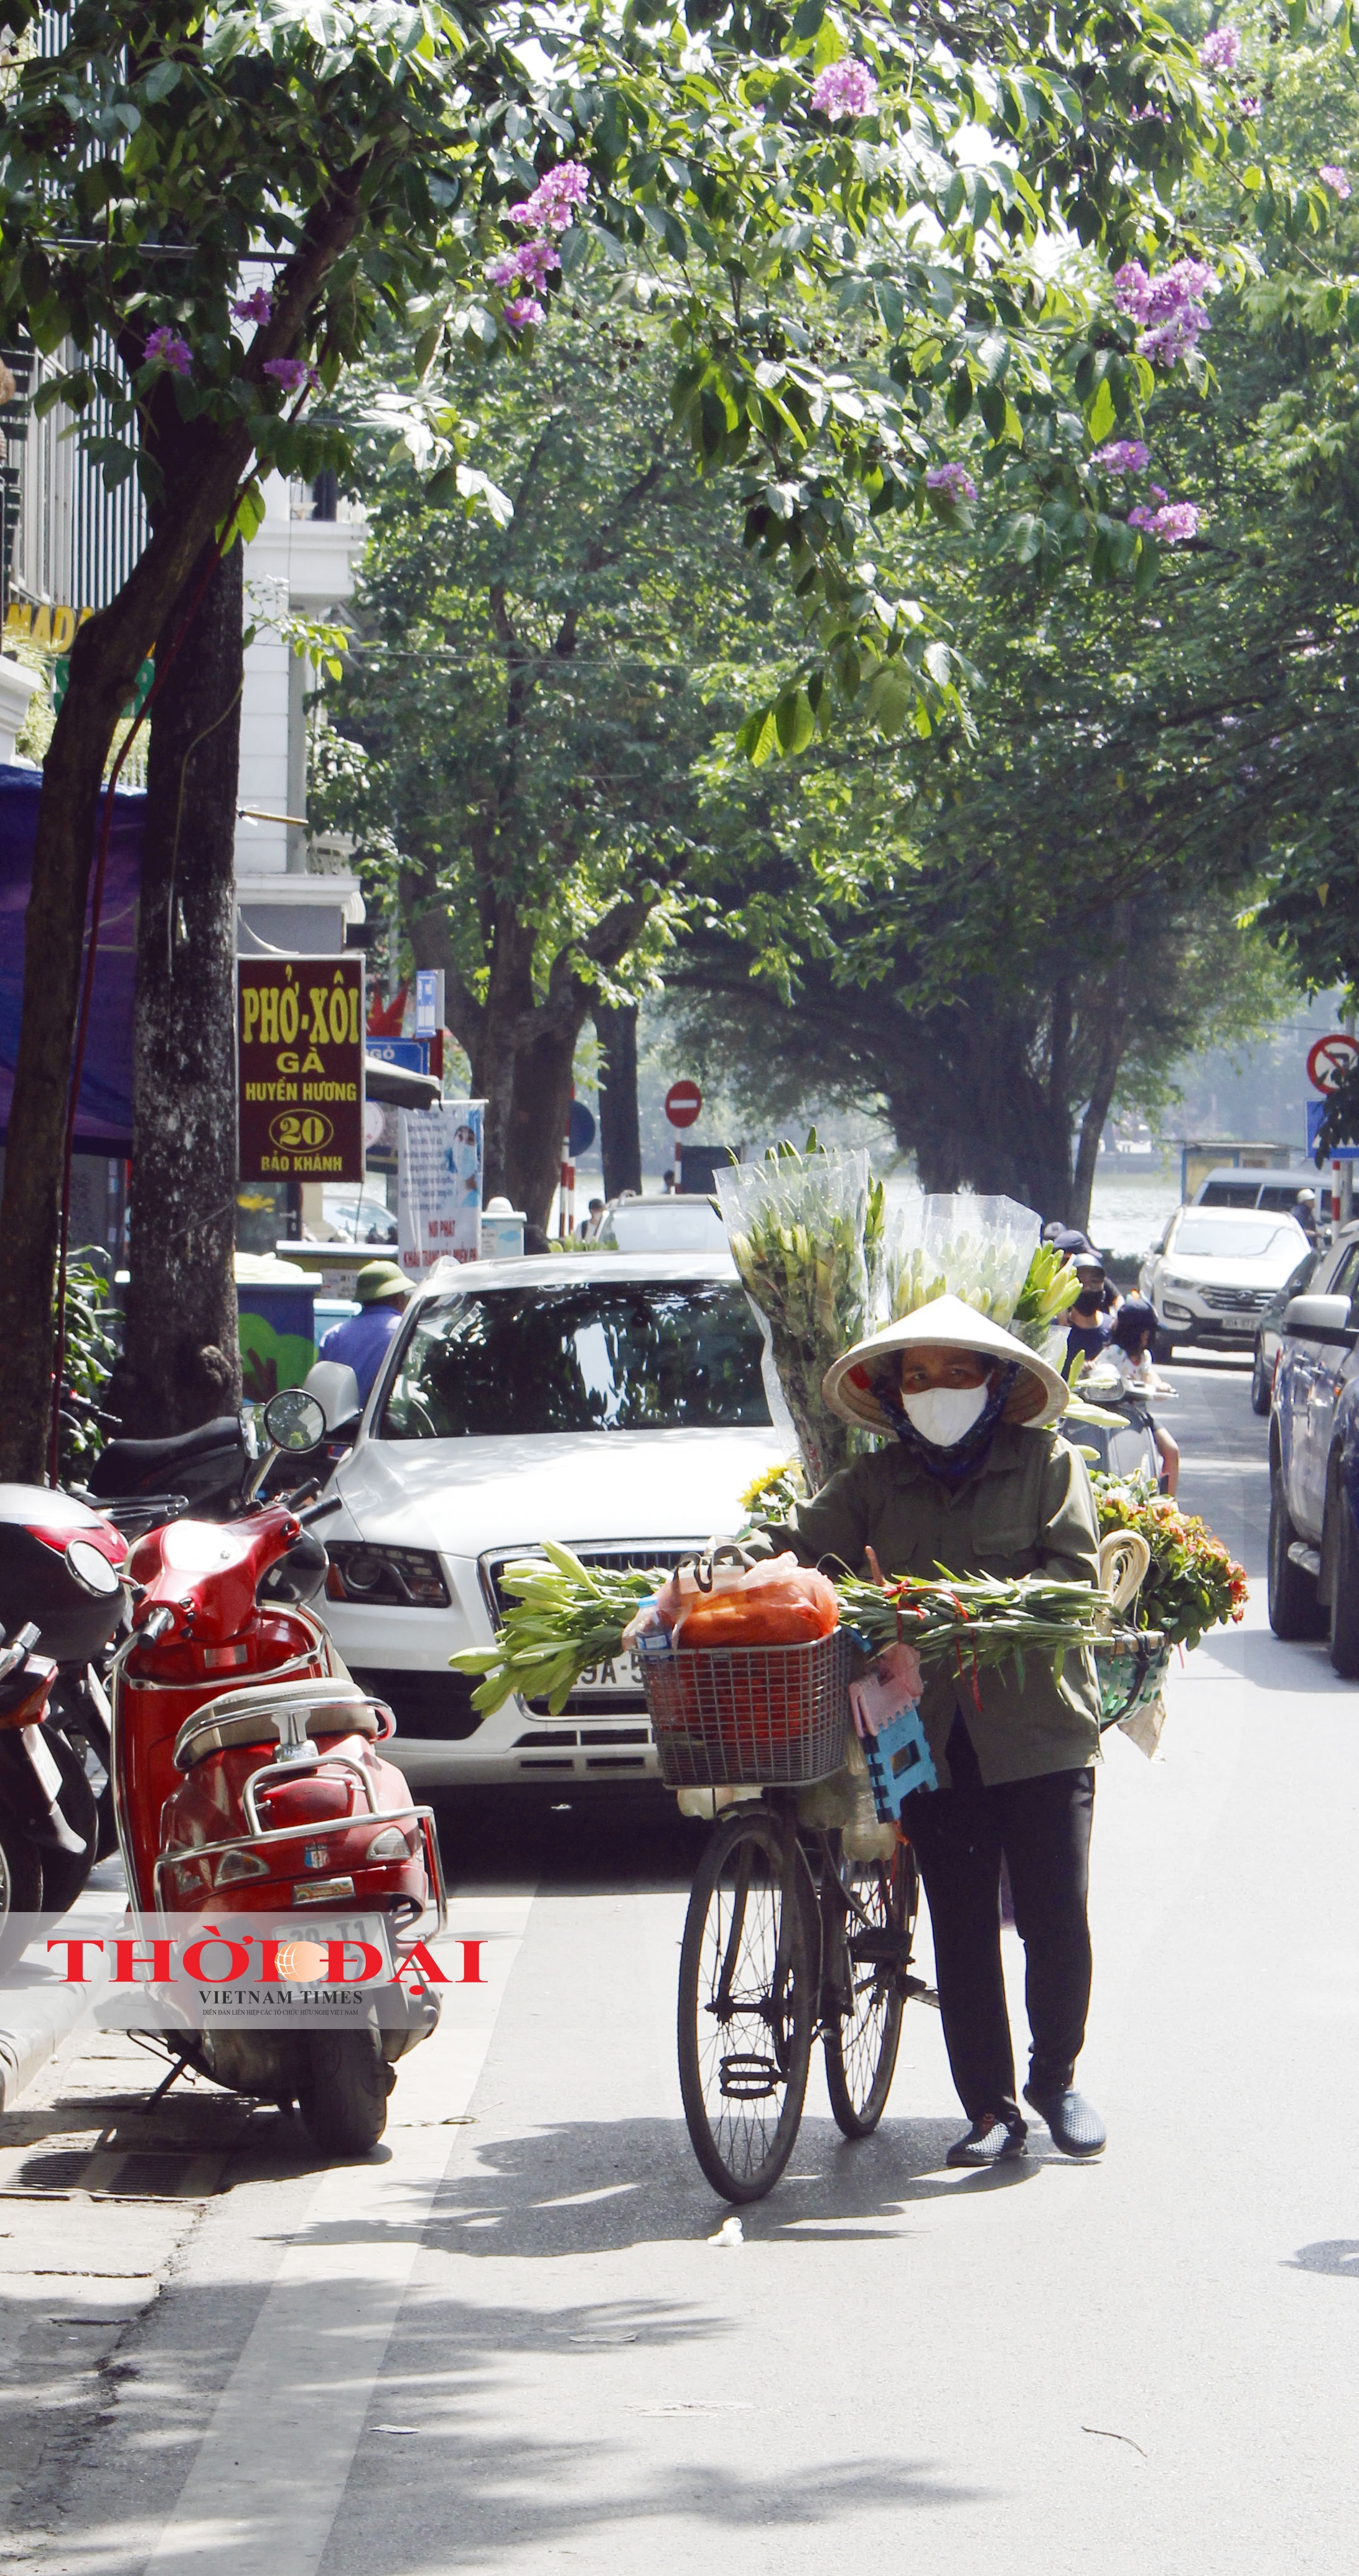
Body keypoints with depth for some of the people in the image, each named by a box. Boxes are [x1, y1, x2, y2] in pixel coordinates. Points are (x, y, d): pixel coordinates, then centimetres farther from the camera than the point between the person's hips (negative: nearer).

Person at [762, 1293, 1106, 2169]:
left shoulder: (1048, 1465, 2)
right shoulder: (876, 1484, 11)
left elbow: (1076, 1573, -8)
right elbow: (796, 1545, 4)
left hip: (1041, 1733, -2)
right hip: (934, 1740, 2)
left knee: (1058, 1923, -2)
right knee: (962, 1932, 3)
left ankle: (1056, 2079, 20)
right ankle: (991, 2109, 12)